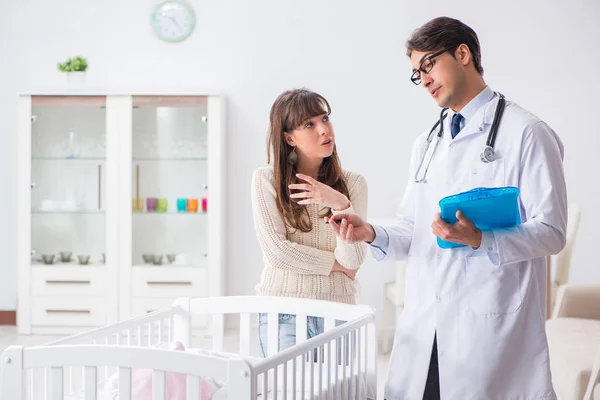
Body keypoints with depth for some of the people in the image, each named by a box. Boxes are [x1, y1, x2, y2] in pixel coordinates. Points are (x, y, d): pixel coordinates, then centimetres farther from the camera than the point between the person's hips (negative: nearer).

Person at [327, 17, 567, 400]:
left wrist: (479, 240, -25)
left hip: (490, 330, -6)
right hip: (423, 328, 6)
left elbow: (551, 232, -10)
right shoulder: (426, 144, 18)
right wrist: (372, 233, -1)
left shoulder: (527, 133, -4)